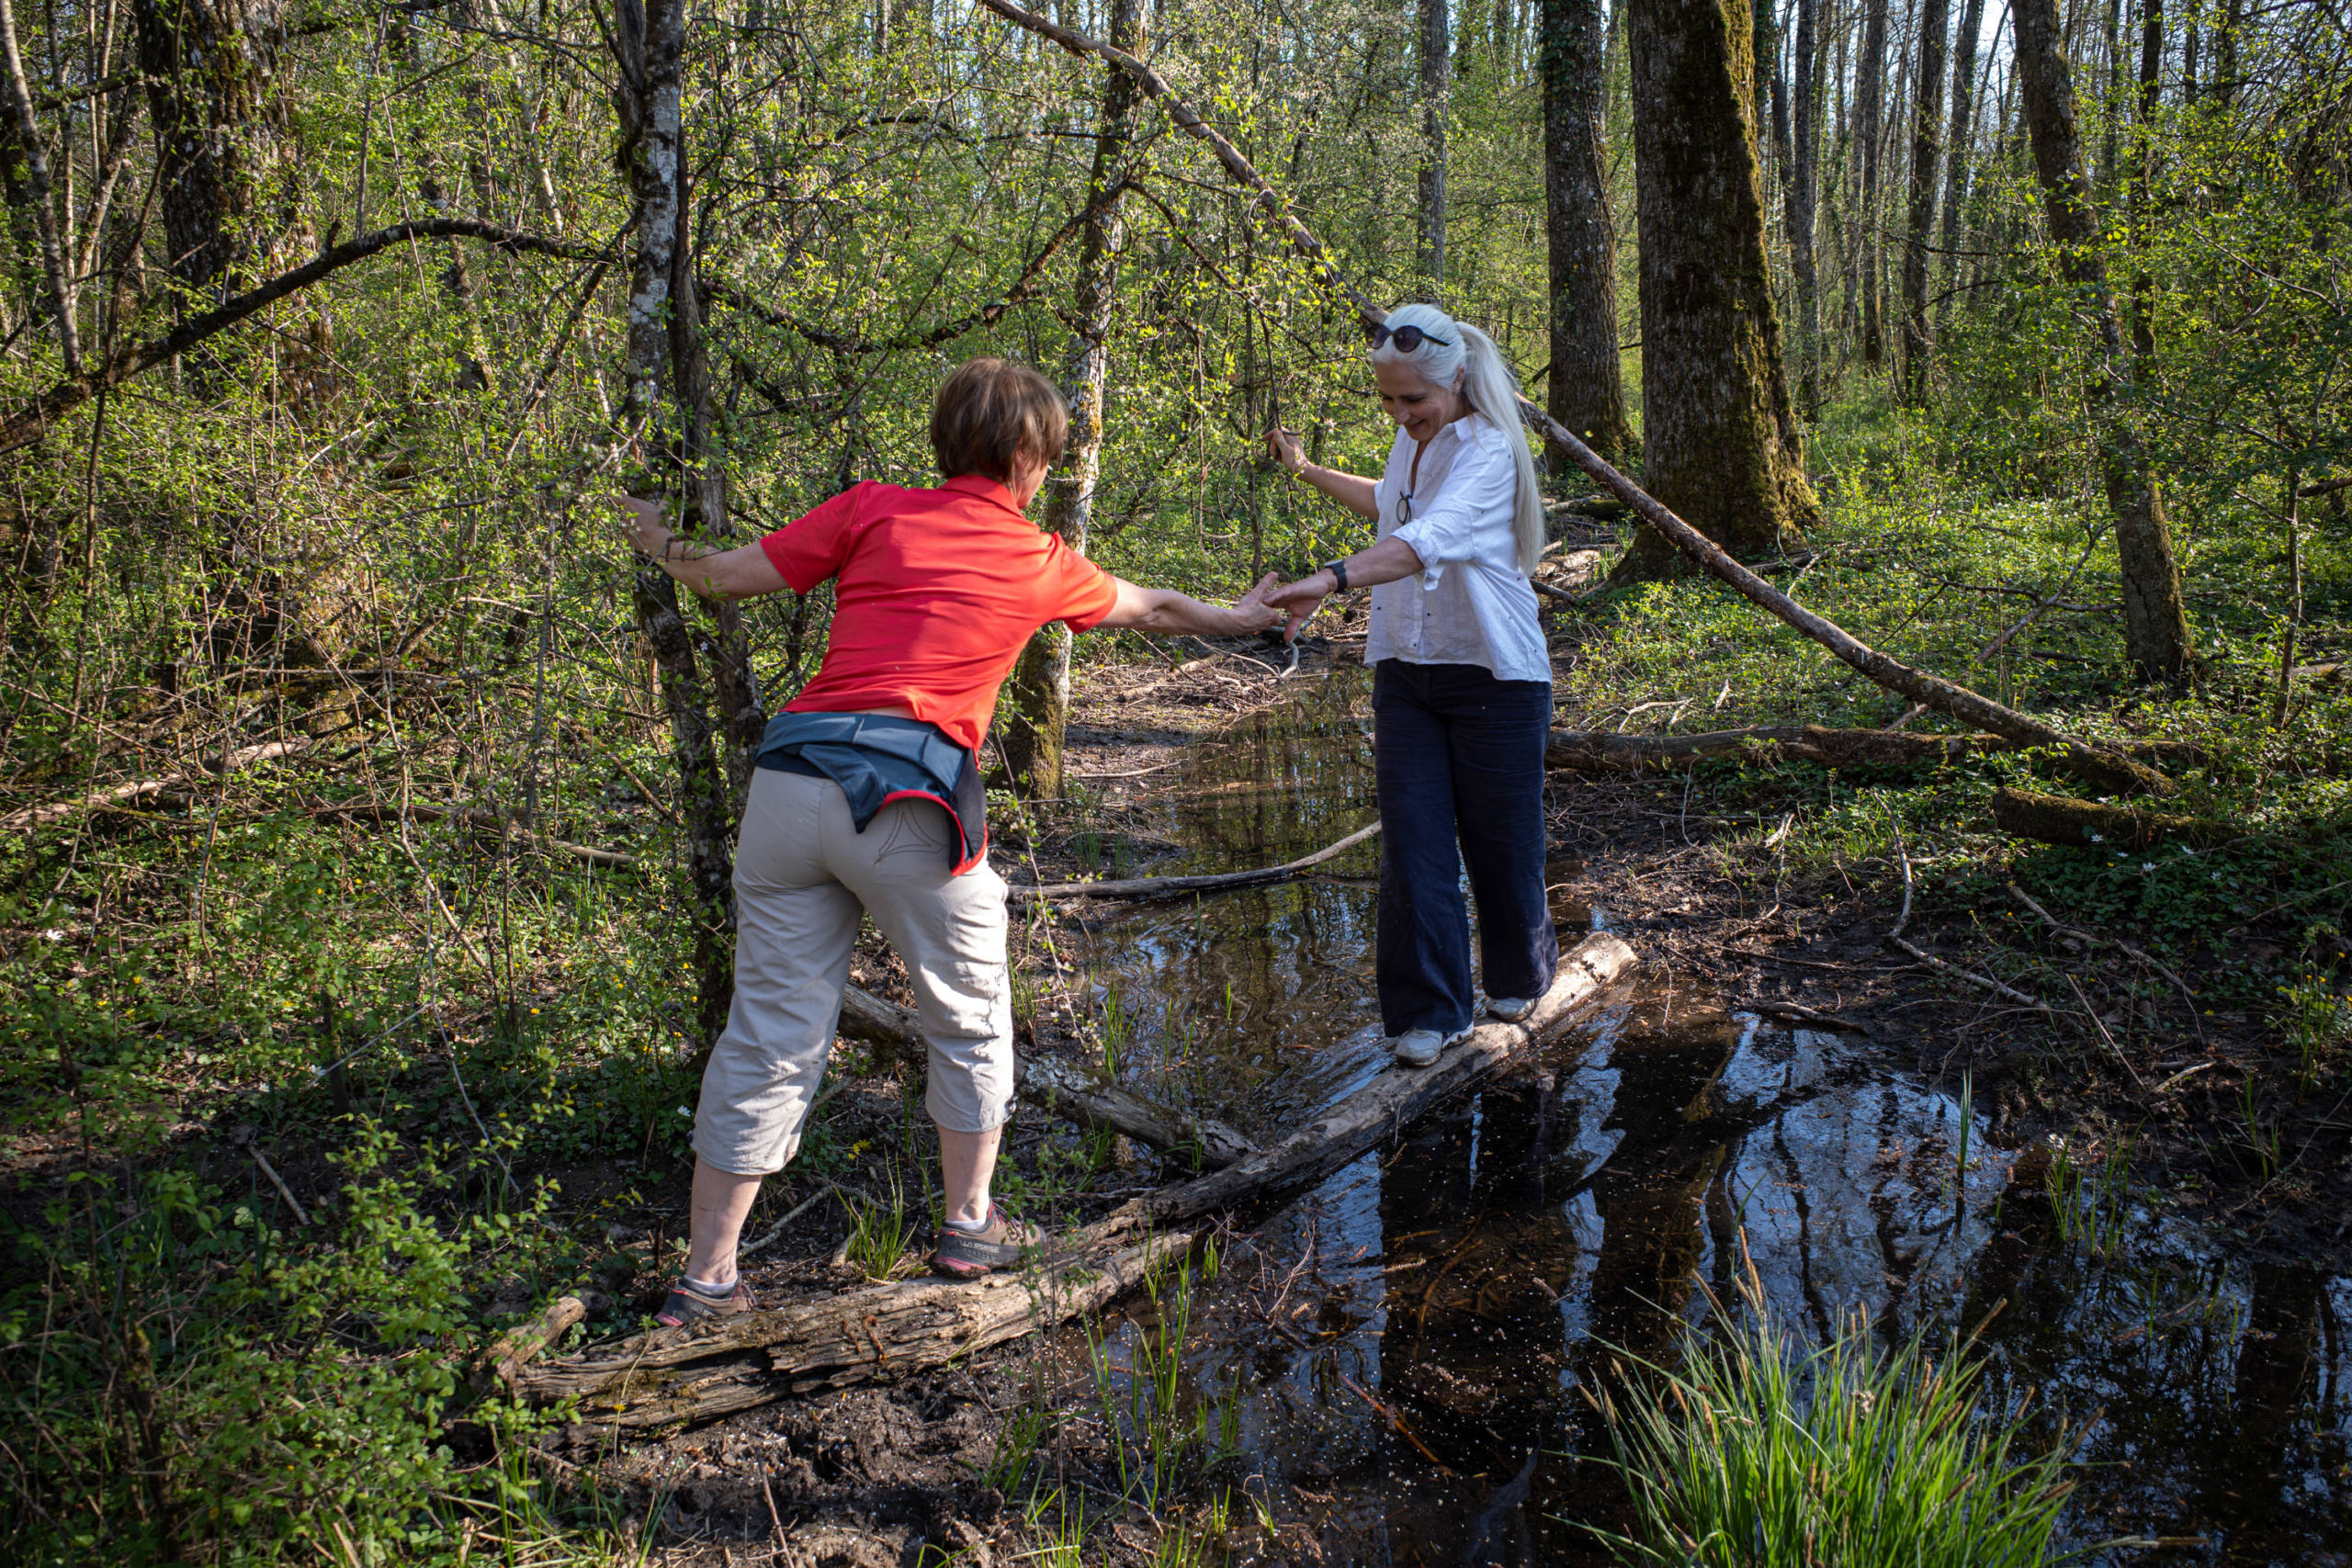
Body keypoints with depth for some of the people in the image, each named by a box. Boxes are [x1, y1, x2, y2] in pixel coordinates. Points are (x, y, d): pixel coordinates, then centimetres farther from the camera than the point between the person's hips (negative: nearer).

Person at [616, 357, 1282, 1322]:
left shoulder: (873, 511, 12)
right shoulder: (1040, 563, 14)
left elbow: (729, 577, 11)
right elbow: (1150, 609, 32)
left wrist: (662, 546, 33)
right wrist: (1243, 618, 51)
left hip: (792, 775, 3)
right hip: (911, 799, -2)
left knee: (769, 1033, 10)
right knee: (969, 1016, 20)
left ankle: (706, 1278, 15)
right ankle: (970, 1225, 33)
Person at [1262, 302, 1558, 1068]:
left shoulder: (1488, 451, -19)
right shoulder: (1412, 440, 7)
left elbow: (1430, 538, -38)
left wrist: (1332, 578, -52)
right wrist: (1307, 470, 31)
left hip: (1493, 674, -6)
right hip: (1406, 669, 6)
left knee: (1499, 838, 7)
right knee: (1413, 842, -2)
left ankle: (1519, 978, 33)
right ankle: (1430, 1012, 5)